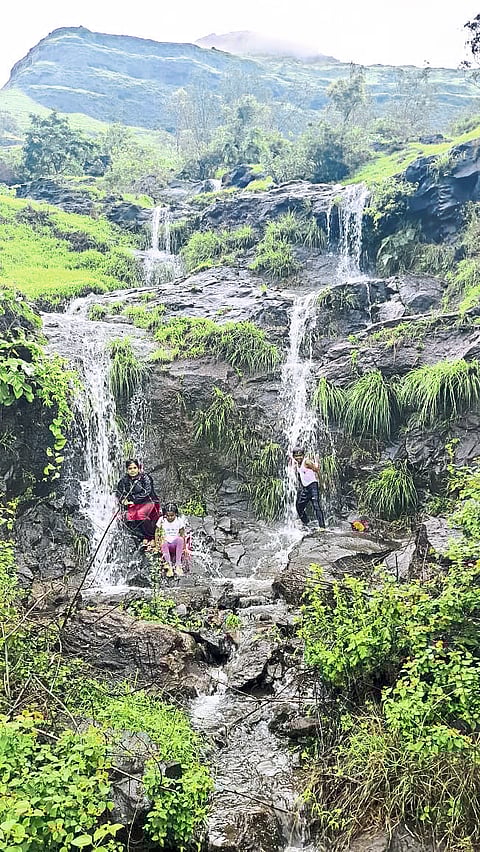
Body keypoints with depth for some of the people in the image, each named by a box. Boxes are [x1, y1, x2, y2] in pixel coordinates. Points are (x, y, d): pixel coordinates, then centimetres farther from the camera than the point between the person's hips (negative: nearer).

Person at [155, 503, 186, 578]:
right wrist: (157, 545, -4)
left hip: (176, 544, 0)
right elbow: (157, 533, 6)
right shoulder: (162, 520, -1)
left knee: (180, 539, -34)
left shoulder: (179, 520, -1)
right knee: (163, 543, -35)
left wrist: (183, 547, -7)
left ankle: (178, 565, -34)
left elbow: (182, 535, 1)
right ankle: (169, 567, -38)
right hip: (166, 545, 0)